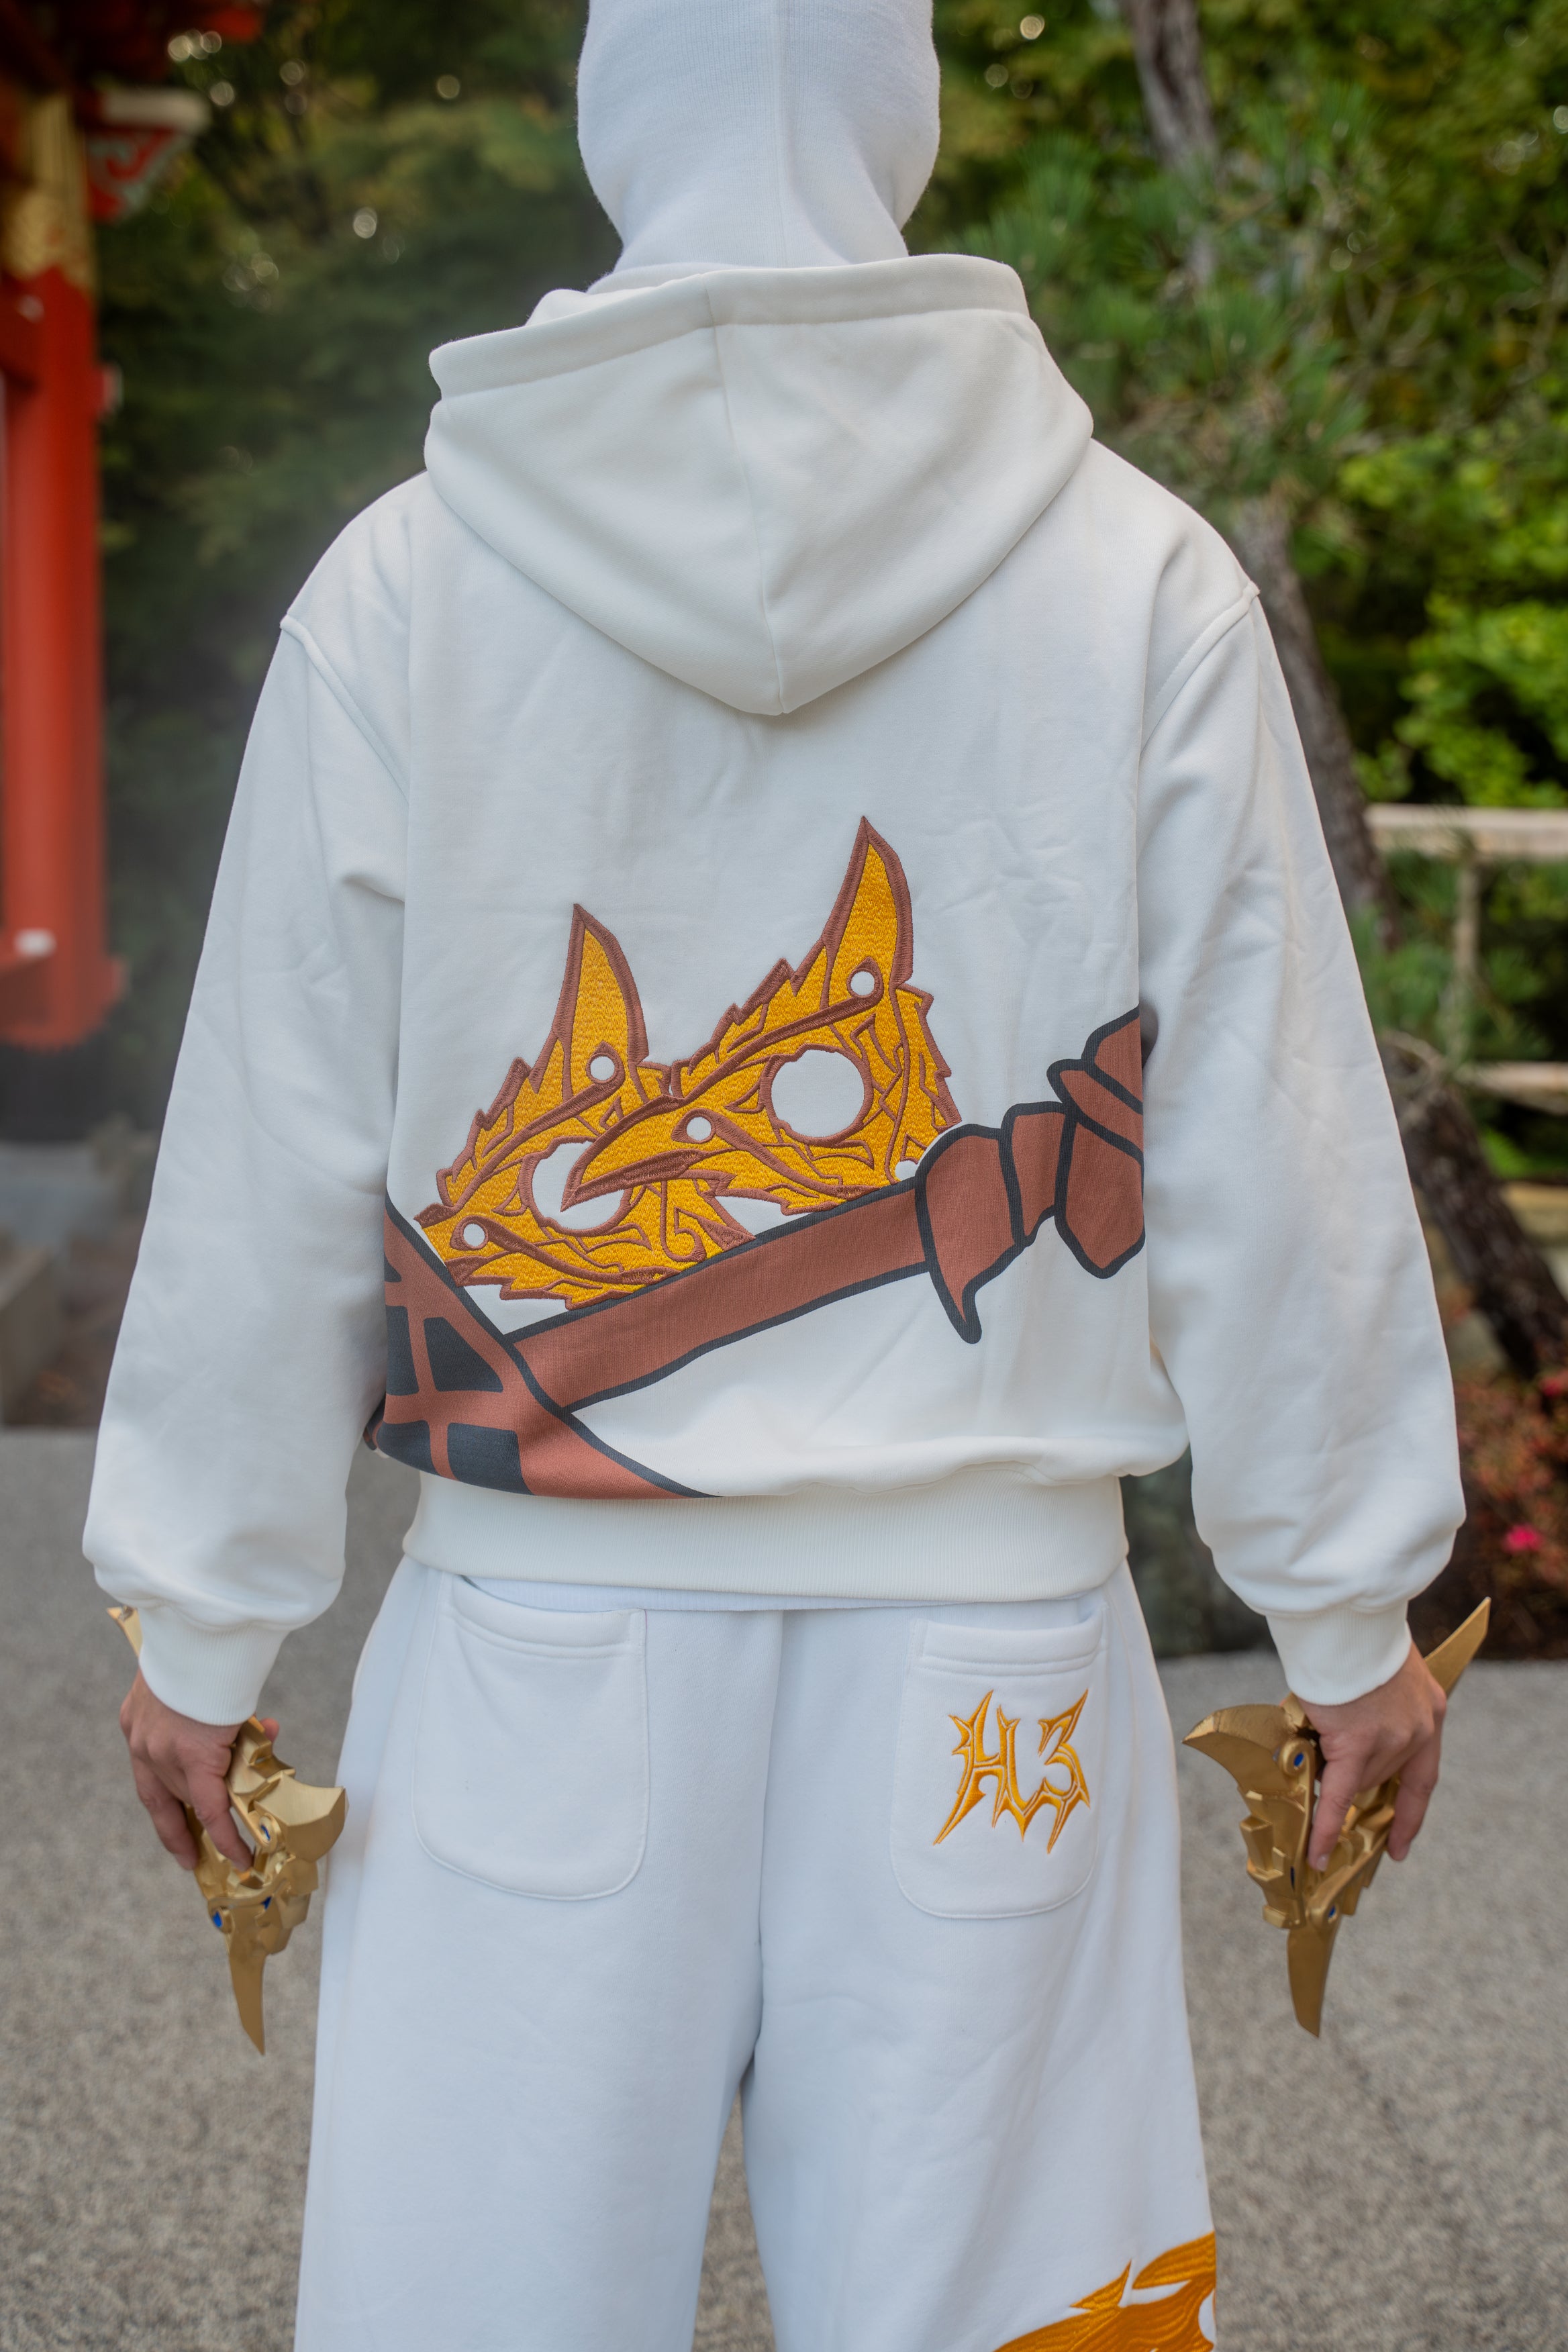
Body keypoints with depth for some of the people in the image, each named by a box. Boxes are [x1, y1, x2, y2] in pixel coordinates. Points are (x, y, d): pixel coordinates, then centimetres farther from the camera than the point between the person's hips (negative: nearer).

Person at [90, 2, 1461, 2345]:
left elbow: (271, 1174, 1)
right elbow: (1271, 1162, 0)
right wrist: (1350, 1613, 10)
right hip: (986, 1642, 1)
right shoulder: (1143, 591, -3)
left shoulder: (404, 589, -3)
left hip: (543, 1645, 0)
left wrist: (205, 1627, 11)